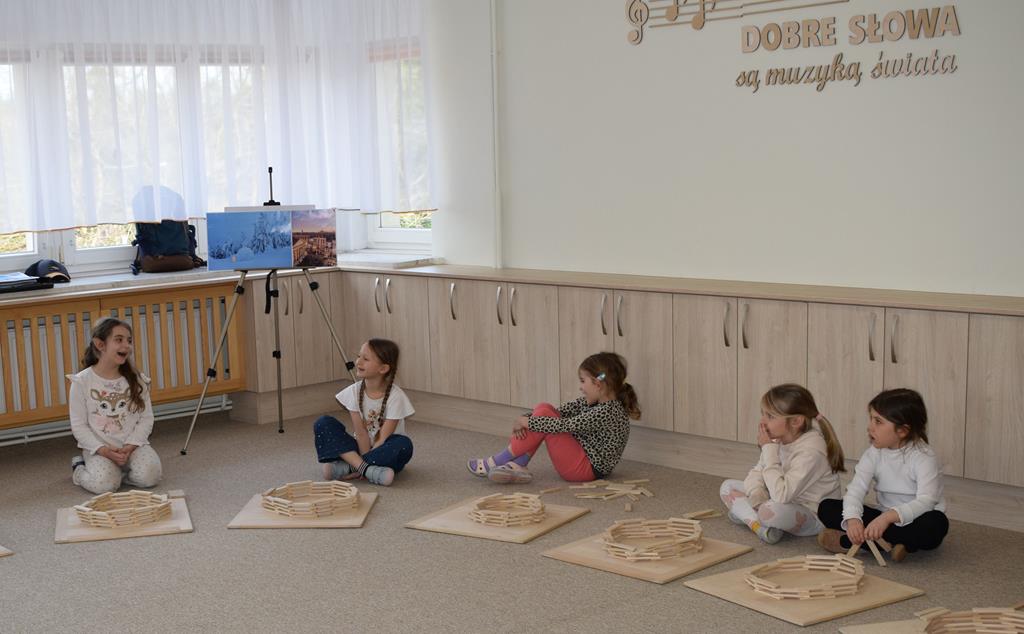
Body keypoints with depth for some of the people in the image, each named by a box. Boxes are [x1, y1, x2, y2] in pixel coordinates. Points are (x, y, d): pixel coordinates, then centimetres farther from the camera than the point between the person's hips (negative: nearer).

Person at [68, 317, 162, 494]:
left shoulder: (136, 380, 2)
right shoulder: (82, 382, -6)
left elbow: (146, 418, 2)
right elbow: (79, 426, -5)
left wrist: (130, 447, -13)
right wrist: (103, 450, -17)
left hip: (132, 445, 2)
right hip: (98, 448, -2)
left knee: (149, 476, -25)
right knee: (104, 484, -27)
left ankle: (123, 468, 9)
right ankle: (80, 468, 8)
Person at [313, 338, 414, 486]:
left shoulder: (395, 396, -17)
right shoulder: (354, 391, -7)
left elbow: (383, 438, -18)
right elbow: (360, 432, -11)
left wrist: (364, 461, -22)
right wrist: (364, 464, -20)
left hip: (384, 453, -3)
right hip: (360, 449, 3)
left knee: (404, 445, -36)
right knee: (322, 424, -16)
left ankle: (346, 468, -28)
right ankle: (369, 471, -31)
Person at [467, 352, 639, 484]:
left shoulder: (606, 412, -22)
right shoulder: (594, 403, 6)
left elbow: (564, 426, -26)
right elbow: (561, 411, 3)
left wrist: (526, 421, -18)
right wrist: (524, 421, -11)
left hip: (585, 469, -9)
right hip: (579, 456, 9)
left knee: (543, 413, -17)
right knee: (544, 408, -1)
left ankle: (498, 462, -7)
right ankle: (518, 466, -9)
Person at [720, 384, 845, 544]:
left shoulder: (811, 451, -30)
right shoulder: (778, 439, -4)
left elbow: (781, 495, -36)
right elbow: (758, 472, 5)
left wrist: (769, 449, -31)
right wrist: (757, 495, -19)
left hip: (813, 516, -9)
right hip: (786, 501, 9)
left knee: (772, 510, -41)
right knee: (728, 486, 3)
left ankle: (744, 513, -9)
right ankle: (757, 523, -16)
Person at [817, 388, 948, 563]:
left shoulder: (924, 457, -17)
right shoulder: (873, 454, -3)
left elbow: (926, 501, -31)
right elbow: (856, 489, -15)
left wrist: (888, 516, -48)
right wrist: (852, 519, -38)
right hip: (885, 520, 4)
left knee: (936, 523, -40)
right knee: (827, 507, -10)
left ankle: (846, 541, -33)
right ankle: (889, 542, -26)